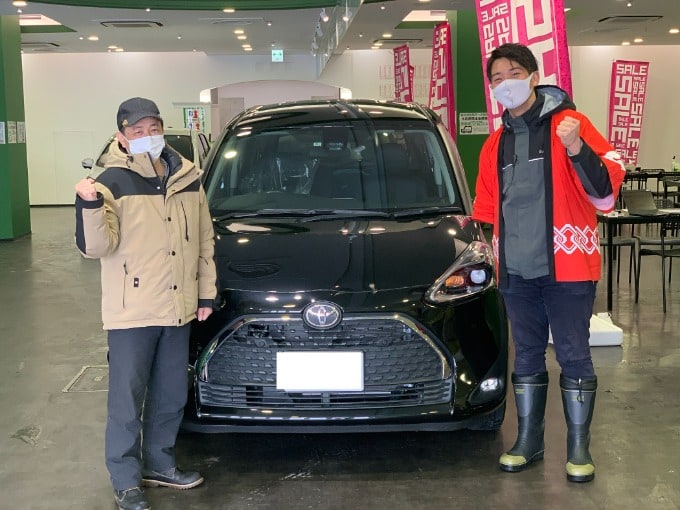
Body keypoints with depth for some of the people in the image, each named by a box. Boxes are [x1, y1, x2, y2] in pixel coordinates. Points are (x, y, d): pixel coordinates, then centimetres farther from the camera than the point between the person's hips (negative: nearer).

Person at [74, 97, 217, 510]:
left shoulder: (188, 178, 5)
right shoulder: (112, 182, -10)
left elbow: (205, 240, 12)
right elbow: (96, 247, -17)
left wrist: (206, 292, 10)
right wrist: (89, 207, -34)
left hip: (178, 309, 5)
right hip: (131, 312, -5)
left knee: (172, 395, 16)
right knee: (128, 398, 5)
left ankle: (159, 463, 34)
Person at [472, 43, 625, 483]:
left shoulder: (570, 123, -5)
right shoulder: (496, 143, 12)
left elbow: (607, 189, -13)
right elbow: (486, 207, 19)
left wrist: (577, 150, -28)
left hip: (567, 265, -5)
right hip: (517, 269, 5)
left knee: (574, 355, 3)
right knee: (527, 356, 13)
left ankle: (579, 447, 17)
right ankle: (528, 441, 26)